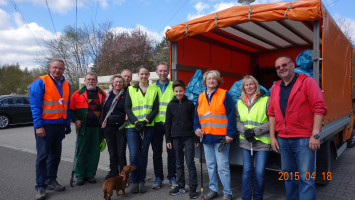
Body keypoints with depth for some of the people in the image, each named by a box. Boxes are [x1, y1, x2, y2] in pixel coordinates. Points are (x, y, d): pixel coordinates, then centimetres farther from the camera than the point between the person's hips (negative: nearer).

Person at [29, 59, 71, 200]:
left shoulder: (66, 85, 12)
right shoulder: (40, 82, -6)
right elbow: (35, 106, -11)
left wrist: (67, 124, 13)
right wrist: (38, 126, -17)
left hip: (60, 125, 6)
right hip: (45, 125, -6)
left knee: (55, 155, 13)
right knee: (43, 156, -1)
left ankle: (51, 181, 26)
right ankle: (40, 187, 9)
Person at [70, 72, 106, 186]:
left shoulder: (102, 95, 9)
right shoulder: (78, 94, 4)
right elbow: (71, 109, 6)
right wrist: (76, 120, -6)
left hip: (97, 128, 2)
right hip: (83, 128, -2)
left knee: (94, 153, 7)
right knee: (81, 152, 2)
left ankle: (91, 175, 20)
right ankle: (80, 176, 14)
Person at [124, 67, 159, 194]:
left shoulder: (153, 89, 11)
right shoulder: (131, 89, 10)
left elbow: (155, 108, 4)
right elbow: (127, 108, 2)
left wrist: (146, 120, -10)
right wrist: (136, 121, -12)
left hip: (148, 127, 1)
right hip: (132, 126, 0)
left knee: (143, 154, 5)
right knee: (134, 155, -8)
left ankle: (142, 181, 18)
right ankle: (134, 182, 9)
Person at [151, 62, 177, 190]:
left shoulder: (174, 86, 4)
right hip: (156, 123, 2)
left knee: (171, 151, 5)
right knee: (157, 152, 9)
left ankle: (172, 177, 19)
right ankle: (158, 177, 22)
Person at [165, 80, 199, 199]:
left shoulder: (190, 103, 1)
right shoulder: (171, 105, 7)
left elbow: (194, 121, 2)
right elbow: (168, 123, 9)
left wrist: (196, 138, -1)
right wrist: (168, 139, 5)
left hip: (188, 137, -2)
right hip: (176, 137, 3)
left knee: (190, 162, -1)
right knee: (179, 163, 12)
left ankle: (193, 188, 8)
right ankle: (181, 186, 24)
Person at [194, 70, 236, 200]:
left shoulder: (224, 95, -3)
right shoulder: (201, 97, 12)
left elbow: (231, 115, -7)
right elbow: (196, 116, 16)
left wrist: (230, 134, -13)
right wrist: (196, 128, -1)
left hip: (221, 137, -5)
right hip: (206, 137, 5)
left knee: (222, 166, -2)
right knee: (210, 165, 15)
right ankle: (213, 190, 29)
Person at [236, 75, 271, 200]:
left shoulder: (266, 100, -4)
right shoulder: (239, 103, 11)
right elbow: (237, 121, 12)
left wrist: (255, 131, -12)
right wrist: (244, 131, -8)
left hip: (262, 142, -3)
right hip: (245, 142, 3)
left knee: (259, 172, 1)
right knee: (246, 170, 6)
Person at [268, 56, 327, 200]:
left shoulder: (307, 82, -3)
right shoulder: (275, 88, 13)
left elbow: (319, 108, -10)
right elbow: (272, 114, 13)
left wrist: (315, 135, -16)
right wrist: (272, 137, 7)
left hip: (304, 139, -5)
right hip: (283, 140, 5)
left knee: (305, 178, -4)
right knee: (288, 175, 15)